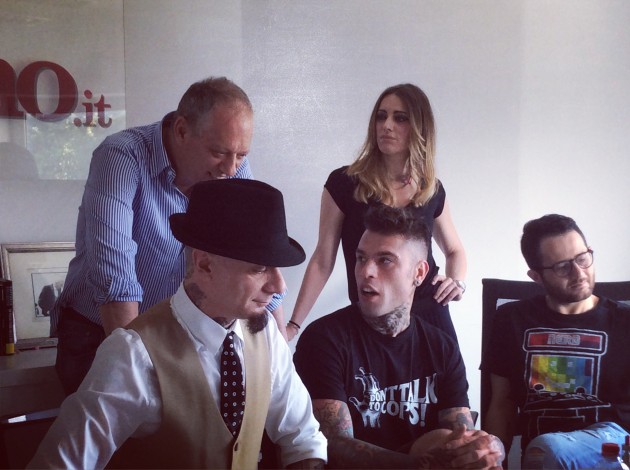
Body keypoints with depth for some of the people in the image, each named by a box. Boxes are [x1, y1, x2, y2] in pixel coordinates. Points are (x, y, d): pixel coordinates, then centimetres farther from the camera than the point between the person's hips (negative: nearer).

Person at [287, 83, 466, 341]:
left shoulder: (432, 190, 2)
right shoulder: (343, 183, -8)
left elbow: (454, 250, 19)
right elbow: (322, 261, -4)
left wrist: (457, 281, 0)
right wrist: (293, 325, -9)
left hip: (430, 316, 3)